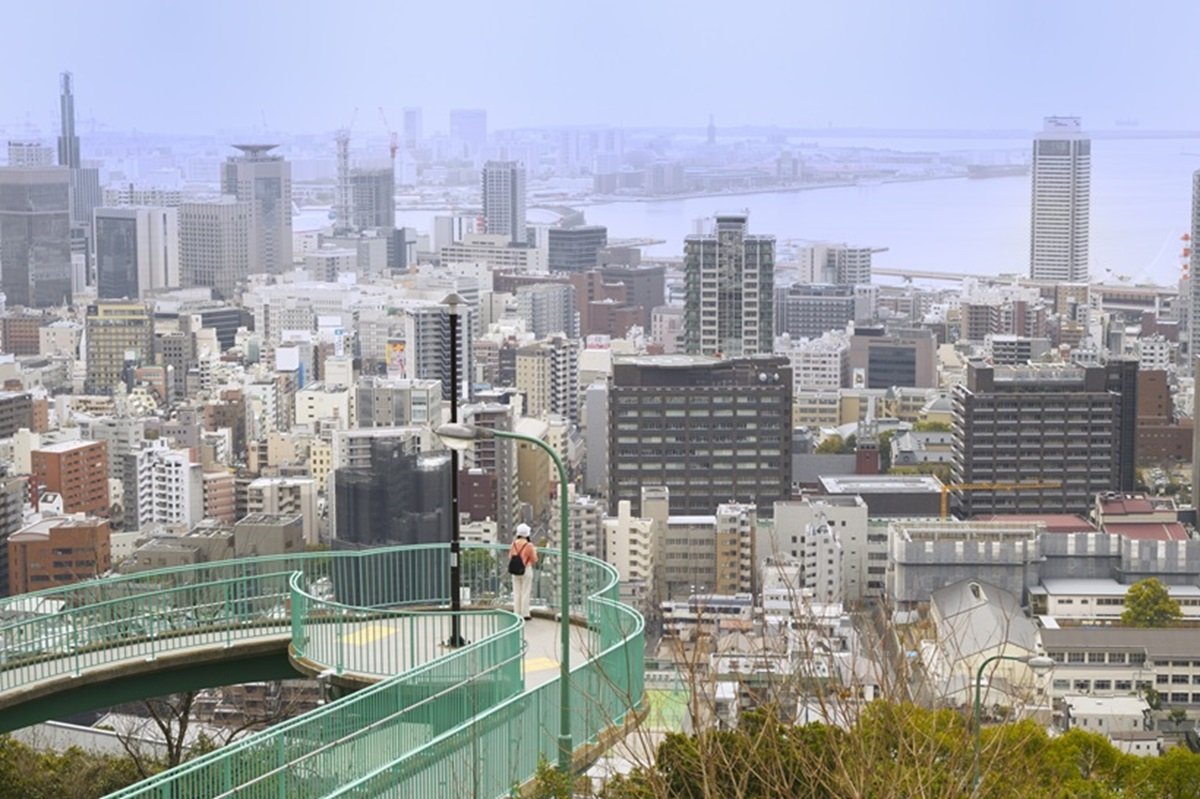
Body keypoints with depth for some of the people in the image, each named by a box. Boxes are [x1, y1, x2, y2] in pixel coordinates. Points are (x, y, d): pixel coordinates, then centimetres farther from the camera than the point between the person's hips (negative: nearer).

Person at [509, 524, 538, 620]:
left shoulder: (514, 544, -1)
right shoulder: (529, 545, -14)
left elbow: (510, 558, 8)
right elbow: (534, 560, -8)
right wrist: (534, 551, 10)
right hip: (526, 570, -4)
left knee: (516, 593, 11)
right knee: (525, 593, 2)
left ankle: (517, 614, 13)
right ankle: (525, 614, 4)